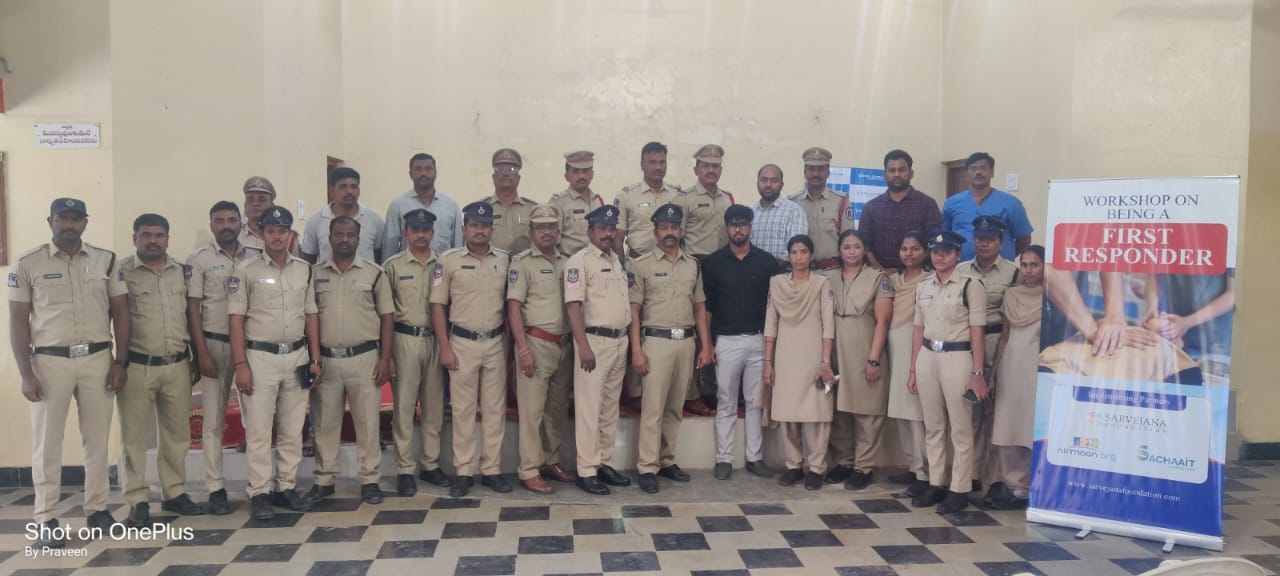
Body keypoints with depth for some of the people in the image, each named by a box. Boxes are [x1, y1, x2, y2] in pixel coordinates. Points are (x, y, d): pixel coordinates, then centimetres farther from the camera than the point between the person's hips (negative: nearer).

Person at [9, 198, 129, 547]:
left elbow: (120, 314, 8)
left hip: (97, 358, 2)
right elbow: (18, 322, 1)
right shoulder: (29, 264, 1)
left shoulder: (106, 260, 7)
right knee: (47, 441, 3)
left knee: (97, 438, 8)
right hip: (50, 361, -2)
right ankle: (46, 520, 10)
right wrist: (26, 374, -6)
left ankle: (97, 509, 18)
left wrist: (121, 362, 1)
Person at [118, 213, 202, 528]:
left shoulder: (182, 272, 9)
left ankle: (174, 492, 24)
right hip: (137, 366, -4)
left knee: (177, 433, 12)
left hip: (177, 365, 4)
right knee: (135, 436, 3)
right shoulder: (120, 272, -5)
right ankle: (137, 502, 10)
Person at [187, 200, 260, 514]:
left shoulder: (255, 258, 7)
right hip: (215, 344, -2)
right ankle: (216, 490, 9)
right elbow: (192, 308, -2)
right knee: (213, 420, 2)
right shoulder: (199, 259, 1)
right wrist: (202, 353, -8)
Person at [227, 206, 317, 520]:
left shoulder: (304, 269, 8)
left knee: (292, 429, 9)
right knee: (258, 430, 0)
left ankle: (286, 487, 20)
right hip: (259, 357, -4)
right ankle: (259, 493, 8)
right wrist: (240, 364, -12)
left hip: (297, 356, 4)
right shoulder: (245, 270, -5)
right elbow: (236, 319, -7)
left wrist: (315, 358, 7)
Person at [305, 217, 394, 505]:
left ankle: (370, 480, 14)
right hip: (326, 360, 2)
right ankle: (324, 479, 22)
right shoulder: (315, 273, 5)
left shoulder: (374, 273, 1)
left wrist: (385, 359, -5)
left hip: (364, 358, -1)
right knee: (326, 423, 10)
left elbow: (386, 318, 1)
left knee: (367, 422, 4)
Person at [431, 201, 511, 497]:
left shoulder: (505, 260, 5)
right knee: (463, 409, 4)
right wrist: (444, 347, -8)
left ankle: (492, 470, 16)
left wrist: (511, 343, 4)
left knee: (495, 408, 7)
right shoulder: (448, 260, -3)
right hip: (462, 342, -2)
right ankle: (464, 472, 12)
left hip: (496, 343, 3)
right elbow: (438, 305, -2)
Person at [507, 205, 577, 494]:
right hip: (536, 343, -6)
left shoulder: (566, 263, 13)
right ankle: (529, 471, 3)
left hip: (563, 344, 6)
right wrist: (524, 350, -16)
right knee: (532, 409, -3)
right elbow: (513, 307, -9)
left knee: (558, 409, 12)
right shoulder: (522, 262, -4)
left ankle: (551, 462, 24)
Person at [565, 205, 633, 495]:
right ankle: (586, 471, 3)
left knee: (610, 407, 13)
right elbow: (573, 305, -15)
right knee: (589, 408, -3)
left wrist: (630, 341, 16)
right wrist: (583, 346, -22)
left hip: (620, 342, 8)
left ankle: (605, 463, 22)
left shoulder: (617, 260, 15)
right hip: (594, 341, -8)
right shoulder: (580, 260, -8)